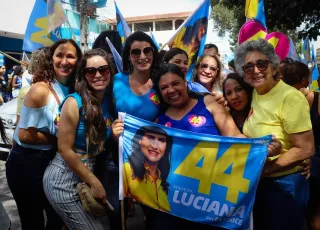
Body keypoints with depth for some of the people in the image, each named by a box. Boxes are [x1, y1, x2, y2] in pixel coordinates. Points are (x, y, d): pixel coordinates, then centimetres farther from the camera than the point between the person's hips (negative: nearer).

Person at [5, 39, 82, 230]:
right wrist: (59, 139, -15)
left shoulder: (73, 90, 0)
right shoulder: (40, 90, -21)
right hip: (26, 164, -7)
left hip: (52, 161, 7)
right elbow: (25, 135, -21)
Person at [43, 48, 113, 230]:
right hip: (64, 179, -7)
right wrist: (94, 182, -13)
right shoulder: (74, 102, -17)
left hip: (86, 174, 7)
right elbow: (65, 149, -17)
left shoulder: (110, 101, 1)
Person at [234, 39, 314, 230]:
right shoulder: (256, 92, 2)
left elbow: (306, 149, -22)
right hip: (259, 183, 7)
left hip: (284, 185, -7)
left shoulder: (290, 97, -21)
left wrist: (264, 169, -21)